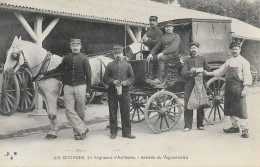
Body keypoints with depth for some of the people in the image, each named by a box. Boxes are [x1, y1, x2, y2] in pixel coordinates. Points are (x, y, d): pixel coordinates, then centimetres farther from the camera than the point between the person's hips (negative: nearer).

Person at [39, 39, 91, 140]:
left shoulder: (84, 58, 0)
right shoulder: (67, 58, 8)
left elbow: (88, 75, 0)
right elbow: (58, 69, 17)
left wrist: (88, 90, -5)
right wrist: (44, 75, 15)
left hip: (80, 87, -2)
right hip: (68, 87, 3)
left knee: (80, 112, 4)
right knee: (69, 111, -4)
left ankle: (78, 132, 16)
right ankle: (82, 129, 3)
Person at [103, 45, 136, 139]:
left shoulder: (127, 65, 8)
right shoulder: (110, 65, 6)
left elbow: (132, 78, 8)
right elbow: (105, 78, 5)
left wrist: (126, 82, -11)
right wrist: (112, 81, -12)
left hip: (124, 91, 0)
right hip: (112, 92, 0)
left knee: (125, 112, 2)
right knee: (113, 112, 5)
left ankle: (126, 132, 12)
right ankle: (113, 132, 17)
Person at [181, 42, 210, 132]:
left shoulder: (203, 59, 15)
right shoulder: (187, 60, 12)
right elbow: (183, 73, 1)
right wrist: (190, 72, -16)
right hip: (189, 85, 0)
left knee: (200, 105, 3)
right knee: (188, 105, -4)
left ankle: (200, 124, 15)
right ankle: (188, 125, 3)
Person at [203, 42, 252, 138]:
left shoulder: (243, 62, -3)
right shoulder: (228, 62, 15)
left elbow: (247, 76, -8)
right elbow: (220, 71, 20)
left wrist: (245, 89, -16)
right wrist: (208, 73, 12)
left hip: (238, 88, -6)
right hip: (228, 88, 6)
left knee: (241, 109, -6)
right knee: (230, 109, 10)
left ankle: (245, 130, 1)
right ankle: (235, 127, 23)